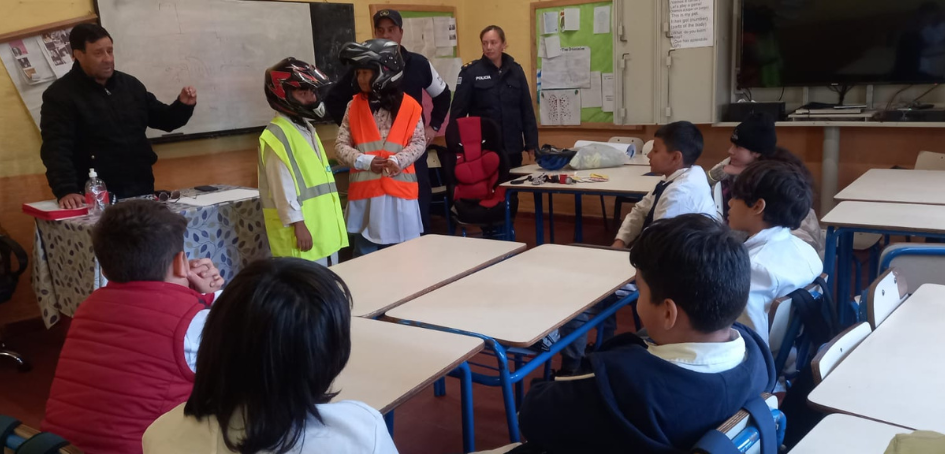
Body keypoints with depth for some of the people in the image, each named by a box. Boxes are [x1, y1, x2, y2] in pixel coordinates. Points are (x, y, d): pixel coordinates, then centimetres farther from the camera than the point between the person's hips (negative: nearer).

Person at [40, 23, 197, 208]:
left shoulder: (130, 84, 11)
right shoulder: (59, 96, -7)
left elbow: (163, 119, 20)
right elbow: (56, 149, -17)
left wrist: (183, 105, -2)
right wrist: (66, 191, -33)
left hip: (143, 189, 5)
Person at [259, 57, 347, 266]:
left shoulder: (307, 129, 16)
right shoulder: (277, 135, -13)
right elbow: (282, 186, -18)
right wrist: (298, 224, -21)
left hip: (325, 227, 9)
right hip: (302, 228, -9)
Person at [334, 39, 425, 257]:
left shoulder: (408, 106, -1)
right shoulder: (354, 106, 4)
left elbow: (419, 142, 0)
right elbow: (340, 145, 4)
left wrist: (397, 160, -17)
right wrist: (365, 161, -12)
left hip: (399, 189, -1)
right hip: (365, 190, 1)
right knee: (365, 253, 7)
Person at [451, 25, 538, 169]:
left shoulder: (516, 70, 7)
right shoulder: (470, 72, -3)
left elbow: (527, 110, 9)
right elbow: (458, 111, -3)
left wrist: (531, 144, 5)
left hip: (512, 148, 3)